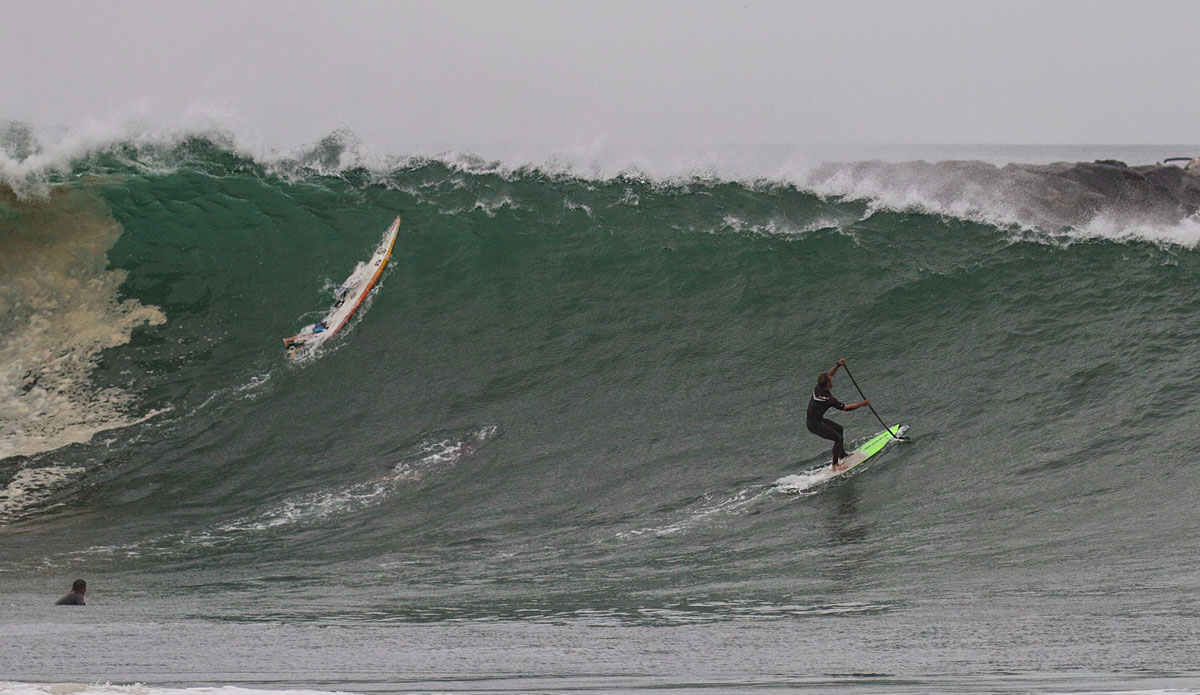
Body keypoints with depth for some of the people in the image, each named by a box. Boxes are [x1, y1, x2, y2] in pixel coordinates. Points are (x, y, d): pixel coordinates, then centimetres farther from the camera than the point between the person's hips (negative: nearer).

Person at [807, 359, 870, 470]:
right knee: (838, 438, -3)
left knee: (838, 428, 23)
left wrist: (837, 365, -2)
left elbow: (829, 375, 11)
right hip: (815, 425, -9)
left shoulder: (818, 388, -7)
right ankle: (835, 466, 2)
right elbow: (846, 408, -20)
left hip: (812, 419, 9)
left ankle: (842, 455, 37)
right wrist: (862, 404, -10)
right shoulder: (829, 399, -29)